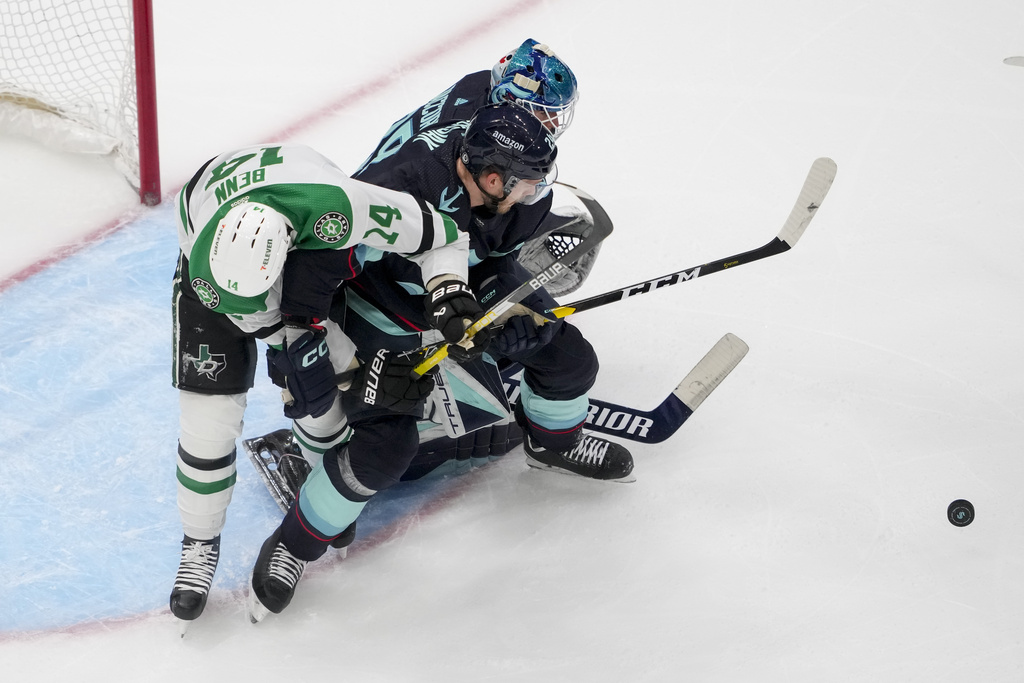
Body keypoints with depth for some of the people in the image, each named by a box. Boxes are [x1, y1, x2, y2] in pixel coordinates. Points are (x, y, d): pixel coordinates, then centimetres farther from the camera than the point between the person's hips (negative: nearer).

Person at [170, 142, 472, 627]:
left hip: (312, 252, 1)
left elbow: (438, 233, -29)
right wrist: (362, 369, -23)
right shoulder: (207, 265, -41)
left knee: (318, 391, -2)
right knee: (210, 409, -8)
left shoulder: (334, 207, -46)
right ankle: (200, 544, 12)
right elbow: (279, 333, -26)